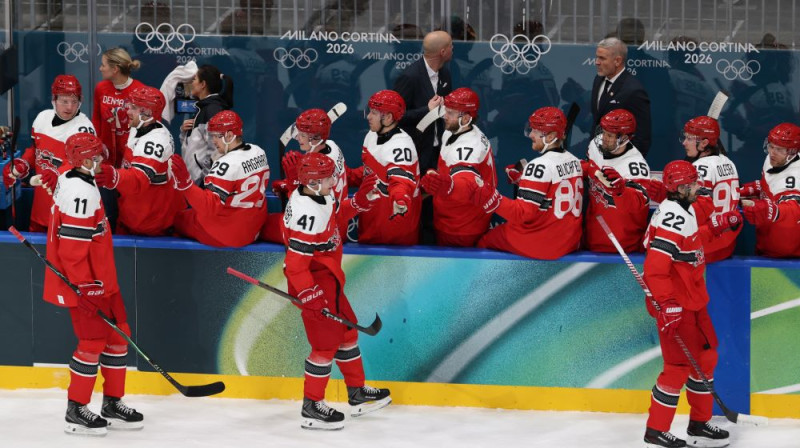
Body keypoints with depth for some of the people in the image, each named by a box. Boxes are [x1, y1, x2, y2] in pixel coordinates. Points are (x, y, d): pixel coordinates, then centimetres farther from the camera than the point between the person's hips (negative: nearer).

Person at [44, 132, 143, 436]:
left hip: (100, 279, 10)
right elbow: (72, 246, -26)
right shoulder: (80, 192, -23)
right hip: (86, 284, -10)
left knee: (118, 335, 14)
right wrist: (85, 288, -22)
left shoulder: (72, 181, 9)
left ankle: (112, 404, 22)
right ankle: (76, 411, 7)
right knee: (93, 342, -3)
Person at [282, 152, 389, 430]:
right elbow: (296, 262, -29)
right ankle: (311, 407, 7)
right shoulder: (308, 214, -30)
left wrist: (360, 200, 4)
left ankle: (357, 394, 32)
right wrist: (310, 296, -29)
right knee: (326, 342, -4)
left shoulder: (321, 195, -2)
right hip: (313, 282, -11)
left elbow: (336, 215, 19)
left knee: (347, 330, 20)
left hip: (328, 278, 11)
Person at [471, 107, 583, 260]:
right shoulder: (575, 162, 5)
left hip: (540, 244, -8)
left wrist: (494, 200, -33)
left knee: (482, 241, 9)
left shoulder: (539, 166, -20)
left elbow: (525, 213, -23)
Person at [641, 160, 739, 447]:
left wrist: (716, 225, 14)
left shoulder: (685, 211, 8)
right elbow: (655, 268, -29)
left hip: (692, 301, 11)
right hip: (676, 306, -11)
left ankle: (700, 424, 29)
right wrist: (667, 306, -31)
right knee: (680, 365, -5)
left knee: (705, 357, 17)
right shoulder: (671, 219, -24)